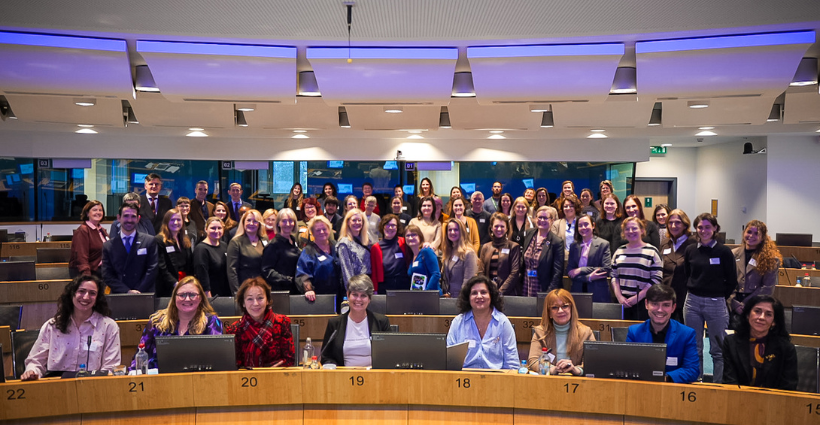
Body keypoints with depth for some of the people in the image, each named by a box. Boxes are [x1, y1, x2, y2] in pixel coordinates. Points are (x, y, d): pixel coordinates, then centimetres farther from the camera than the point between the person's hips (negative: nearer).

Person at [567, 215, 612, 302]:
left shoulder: (603, 244, 1)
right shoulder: (573, 246, 11)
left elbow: (607, 269, -8)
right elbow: (569, 271, 4)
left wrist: (581, 270, -10)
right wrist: (589, 278, -13)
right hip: (578, 292, 3)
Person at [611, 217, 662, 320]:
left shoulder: (651, 251, -1)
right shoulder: (619, 252, 12)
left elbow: (657, 279, -6)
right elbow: (614, 276, 13)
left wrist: (637, 297, -11)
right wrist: (619, 296, -1)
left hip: (643, 302, -3)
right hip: (622, 302, 3)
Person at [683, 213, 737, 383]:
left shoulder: (724, 251, -4)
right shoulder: (690, 250, 4)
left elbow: (732, 281, 0)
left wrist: (719, 297, 0)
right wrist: (693, 293, 6)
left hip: (716, 303, -3)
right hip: (692, 302, 3)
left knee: (718, 350, 6)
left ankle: (718, 384, 17)